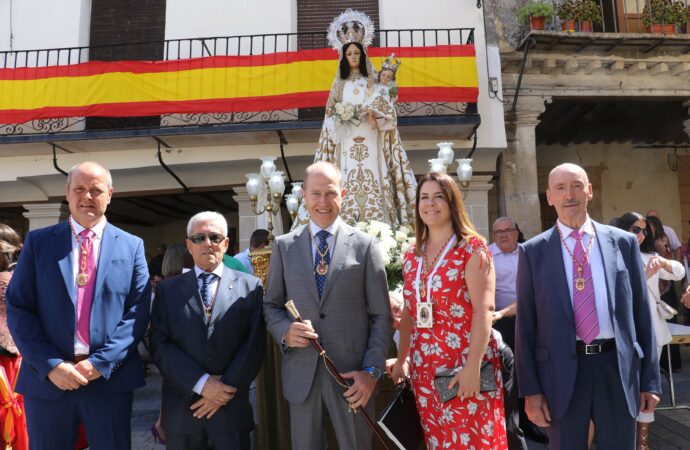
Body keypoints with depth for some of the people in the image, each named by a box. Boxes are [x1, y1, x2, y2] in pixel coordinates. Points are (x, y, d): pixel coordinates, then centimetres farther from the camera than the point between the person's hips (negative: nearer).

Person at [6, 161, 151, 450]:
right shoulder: (38, 241, 4)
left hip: (110, 378, 0)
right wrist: (50, 365, -10)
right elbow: (18, 308, 0)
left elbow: (139, 310, -2)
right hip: (47, 379, 1)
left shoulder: (131, 246, 3)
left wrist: (101, 363, -12)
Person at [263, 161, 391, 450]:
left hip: (351, 375, -1)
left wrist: (372, 370, -9)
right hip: (300, 374, 2)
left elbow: (381, 315, -1)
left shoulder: (365, 245, 0)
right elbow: (271, 305, 9)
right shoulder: (283, 246, 5)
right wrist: (285, 331, -11)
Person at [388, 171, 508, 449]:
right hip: (424, 369, 5)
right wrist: (401, 360, 15)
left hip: (465, 367, -5)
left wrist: (473, 366, -20)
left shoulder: (472, 248, -6)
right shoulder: (412, 255, 9)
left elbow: (483, 309, -14)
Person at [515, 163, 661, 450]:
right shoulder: (533, 251, -1)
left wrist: (650, 379, 6)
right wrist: (530, 389, -4)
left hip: (618, 368, 2)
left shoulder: (623, 242, 4)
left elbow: (641, 313, 6)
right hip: (562, 371, -1)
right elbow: (525, 324, -1)